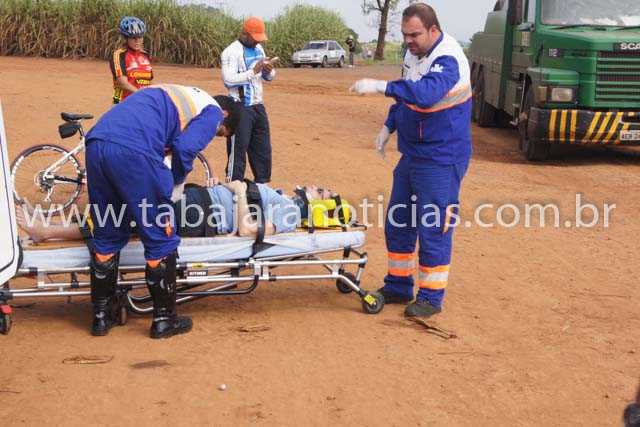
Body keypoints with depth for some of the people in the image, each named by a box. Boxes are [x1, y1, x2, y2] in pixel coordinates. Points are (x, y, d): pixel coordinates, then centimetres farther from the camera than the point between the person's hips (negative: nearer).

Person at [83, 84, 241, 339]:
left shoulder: (175, 96, 36)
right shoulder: (212, 112, 12)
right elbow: (185, 147, -6)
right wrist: (177, 182, 12)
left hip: (96, 143, 8)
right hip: (133, 151, -8)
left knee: (106, 237, 19)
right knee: (160, 239, 7)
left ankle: (100, 317, 27)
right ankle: (164, 319, 16)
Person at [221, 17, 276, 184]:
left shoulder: (259, 49, 13)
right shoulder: (232, 52, -11)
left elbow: (268, 77, 18)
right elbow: (228, 79, -22)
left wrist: (269, 70, -4)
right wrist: (253, 71, -25)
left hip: (258, 106, 8)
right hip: (240, 109, -8)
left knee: (263, 150, 12)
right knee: (238, 149, -2)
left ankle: (262, 185, 22)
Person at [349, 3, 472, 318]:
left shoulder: (448, 59, -21)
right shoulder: (414, 53, 6)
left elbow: (426, 92, -41)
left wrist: (380, 87, -43)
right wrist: (389, 126, 14)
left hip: (441, 161, -9)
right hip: (412, 155, 9)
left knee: (433, 229, -3)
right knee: (398, 223, 14)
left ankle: (431, 298, 11)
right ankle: (398, 287, 28)